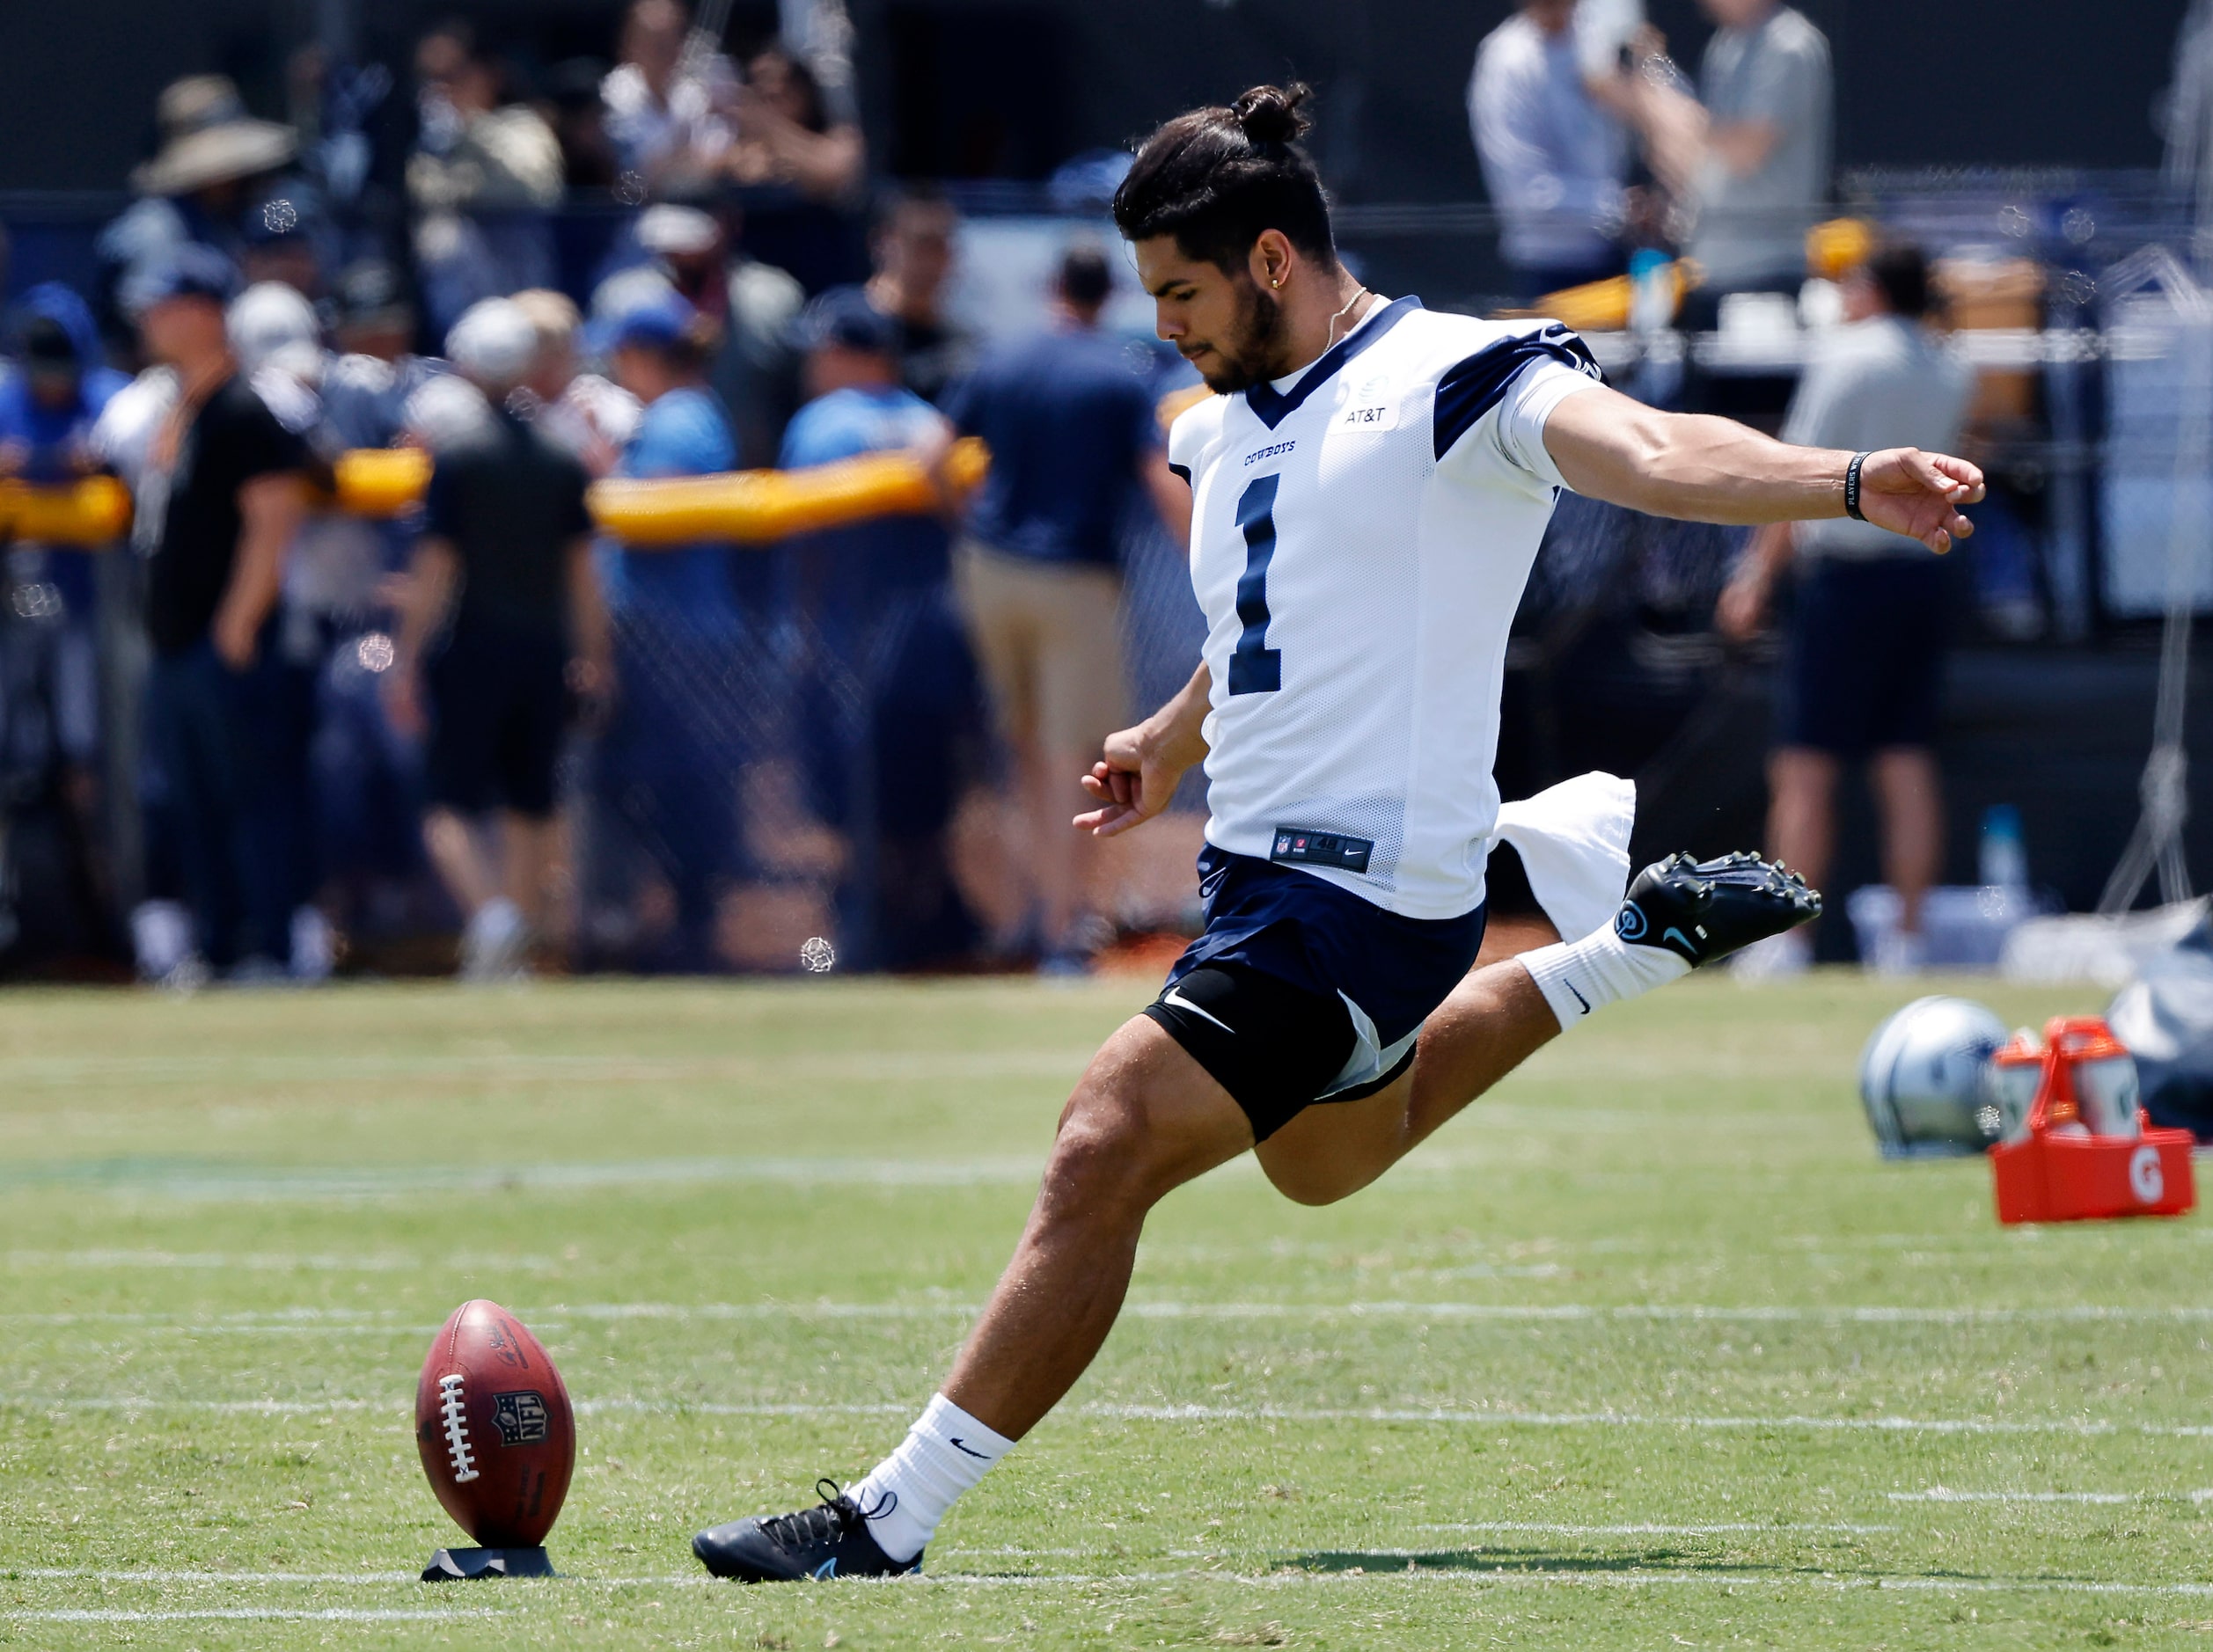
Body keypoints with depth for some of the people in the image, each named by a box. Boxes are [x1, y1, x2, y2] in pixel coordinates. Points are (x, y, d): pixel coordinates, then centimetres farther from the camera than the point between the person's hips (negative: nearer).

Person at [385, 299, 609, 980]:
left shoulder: (456, 461, -7)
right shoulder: (563, 463, 6)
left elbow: (433, 571, -8)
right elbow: (582, 572, 8)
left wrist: (405, 662, -5)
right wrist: (592, 661, 16)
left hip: (472, 648, -4)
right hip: (545, 653, 4)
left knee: (449, 809, -3)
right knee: (530, 809, 12)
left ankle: (490, 913, -28)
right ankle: (514, 954, 14)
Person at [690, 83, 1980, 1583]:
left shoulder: (1457, 381, -12)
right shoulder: (1227, 434, 14)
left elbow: (1649, 453, -28)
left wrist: (1845, 483, -43)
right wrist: (1174, 741, 44)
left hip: (1369, 887, -10)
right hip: (1262, 875, 10)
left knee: (1104, 1155, -18)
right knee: (1322, 1159, 33)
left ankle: (894, 1518, -14)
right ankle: (1638, 940, 42)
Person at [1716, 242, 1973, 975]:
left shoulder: (1847, 358, -6)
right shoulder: (1949, 375, 13)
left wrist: (1758, 579, -9)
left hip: (1848, 575, -6)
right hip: (1926, 576, 6)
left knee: (1805, 767, -5)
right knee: (1908, 763, 6)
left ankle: (1787, 937, -8)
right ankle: (1909, 935, 3)